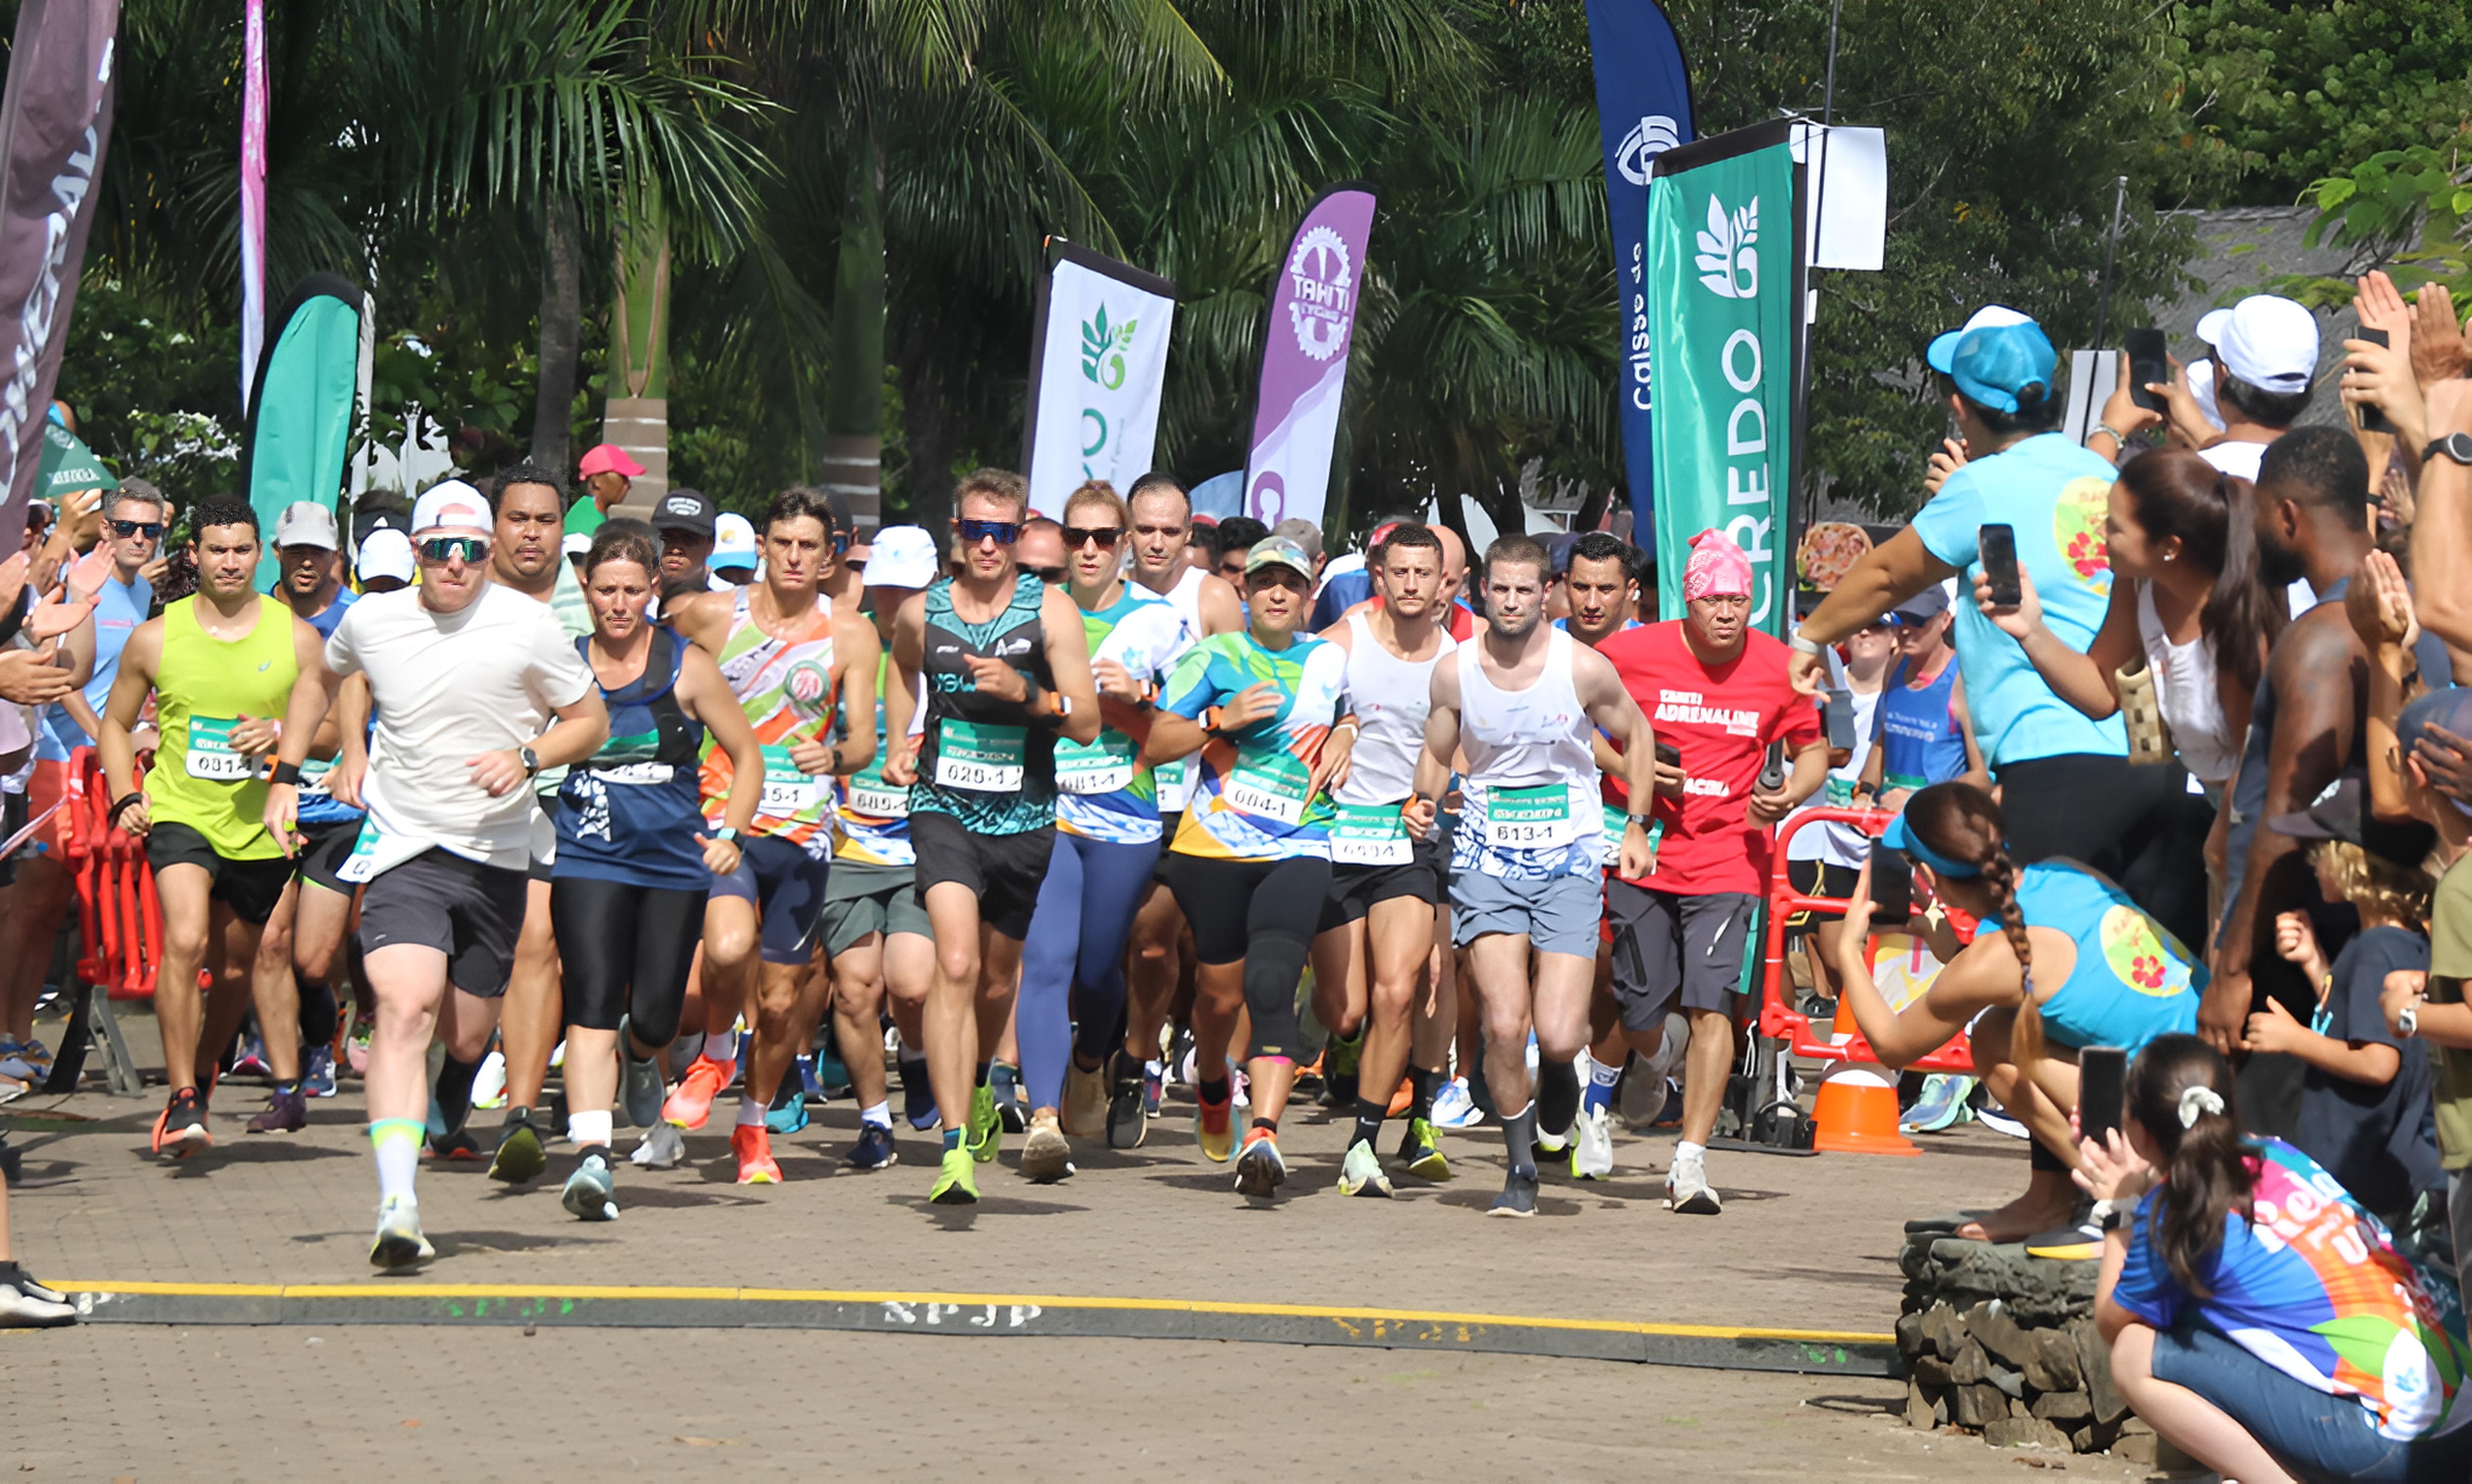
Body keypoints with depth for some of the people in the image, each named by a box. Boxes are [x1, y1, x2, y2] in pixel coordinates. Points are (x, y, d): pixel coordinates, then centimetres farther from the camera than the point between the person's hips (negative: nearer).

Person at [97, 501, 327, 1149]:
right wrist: (125, 797, -4)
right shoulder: (156, 637, -1)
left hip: (257, 824, 2)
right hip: (179, 814, -2)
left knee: (244, 962, 16)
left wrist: (283, 734, -15)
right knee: (184, 941, -24)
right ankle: (183, 1100, -21)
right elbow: (116, 723, 11)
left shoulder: (296, 638, 0)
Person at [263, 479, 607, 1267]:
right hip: (402, 848, -1)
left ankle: (441, 1117, 49)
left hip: (496, 856, 1)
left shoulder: (527, 626, -5)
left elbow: (591, 721, 5)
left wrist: (527, 757, -13)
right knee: (406, 1009, -23)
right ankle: (397, 1208, -31)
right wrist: (287, 774, 19)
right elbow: (321, 677, 25)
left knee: (466, 1039, 9)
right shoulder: (370, 619, 2)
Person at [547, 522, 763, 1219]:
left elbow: (747, 756, 6)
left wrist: (731, 832, -7)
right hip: (589, 862, 0)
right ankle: (591, 1156, -23)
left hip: (676, 863, 0)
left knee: (654, 1018, 4)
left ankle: (639, 1059, 42)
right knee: (592, 1007, -16)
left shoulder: (687, 667, -1)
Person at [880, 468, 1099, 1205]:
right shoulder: (921, 613, 2)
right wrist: (900, 742, 16)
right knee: (956, 965, -21)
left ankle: (977, 1087, 50)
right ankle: (955, 1147, -26)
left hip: (1024, 819, 1)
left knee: (997, 979, 17)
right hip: (944, 810, -1)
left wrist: (1025, 693, -23)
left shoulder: (1050, 611, -3)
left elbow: (1088, 724, -7)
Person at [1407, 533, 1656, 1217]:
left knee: (1558, 1035, -12)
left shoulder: (1585, 668, -7)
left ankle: (1560, 1066, 28)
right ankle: (1521, 1166, 7)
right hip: (1487, 857, 1)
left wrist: (1637, 828, 4)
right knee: (1504, 1025, -13)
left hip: (1569, 860, -1)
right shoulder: (1455, 672, -2)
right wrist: (1424, 802, -8)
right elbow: (1436, 756, 13)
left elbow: (1636, 737, 10)